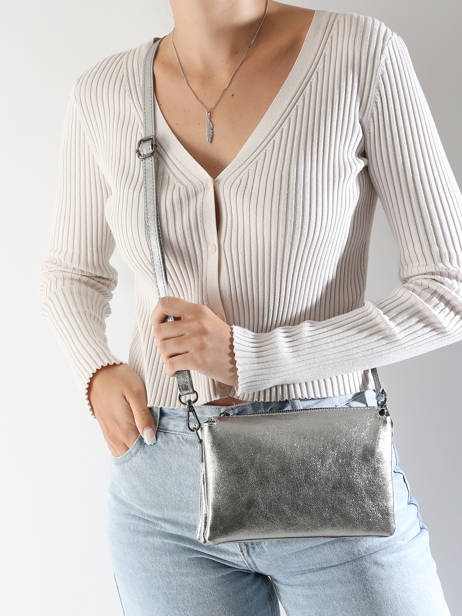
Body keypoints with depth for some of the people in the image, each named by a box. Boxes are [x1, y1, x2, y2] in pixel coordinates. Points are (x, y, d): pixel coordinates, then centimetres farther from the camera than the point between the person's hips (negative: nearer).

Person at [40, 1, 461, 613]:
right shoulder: (104, 93, -1)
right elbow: (72, 272, 14)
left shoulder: (363, 53, -10)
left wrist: (250, 356, -18)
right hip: (165, 492, 3)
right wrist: (98, 373, -7)